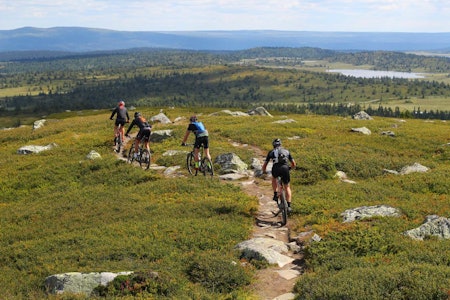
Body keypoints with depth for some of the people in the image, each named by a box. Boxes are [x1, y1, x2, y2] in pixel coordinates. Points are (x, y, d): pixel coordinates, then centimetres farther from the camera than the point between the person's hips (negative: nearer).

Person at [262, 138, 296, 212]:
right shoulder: (286, 151, 26)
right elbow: (294, 164, 27)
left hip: (276, 169, 0)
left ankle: (275, 194, 24)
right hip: (285, 169, 0)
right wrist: (290, 168, 48)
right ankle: (288, 206, 6)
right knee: (287, 187, 18)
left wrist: (264, 171, 43)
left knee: (274, 178, 36)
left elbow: (264, 165, 23)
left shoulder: (271, 152, 23)